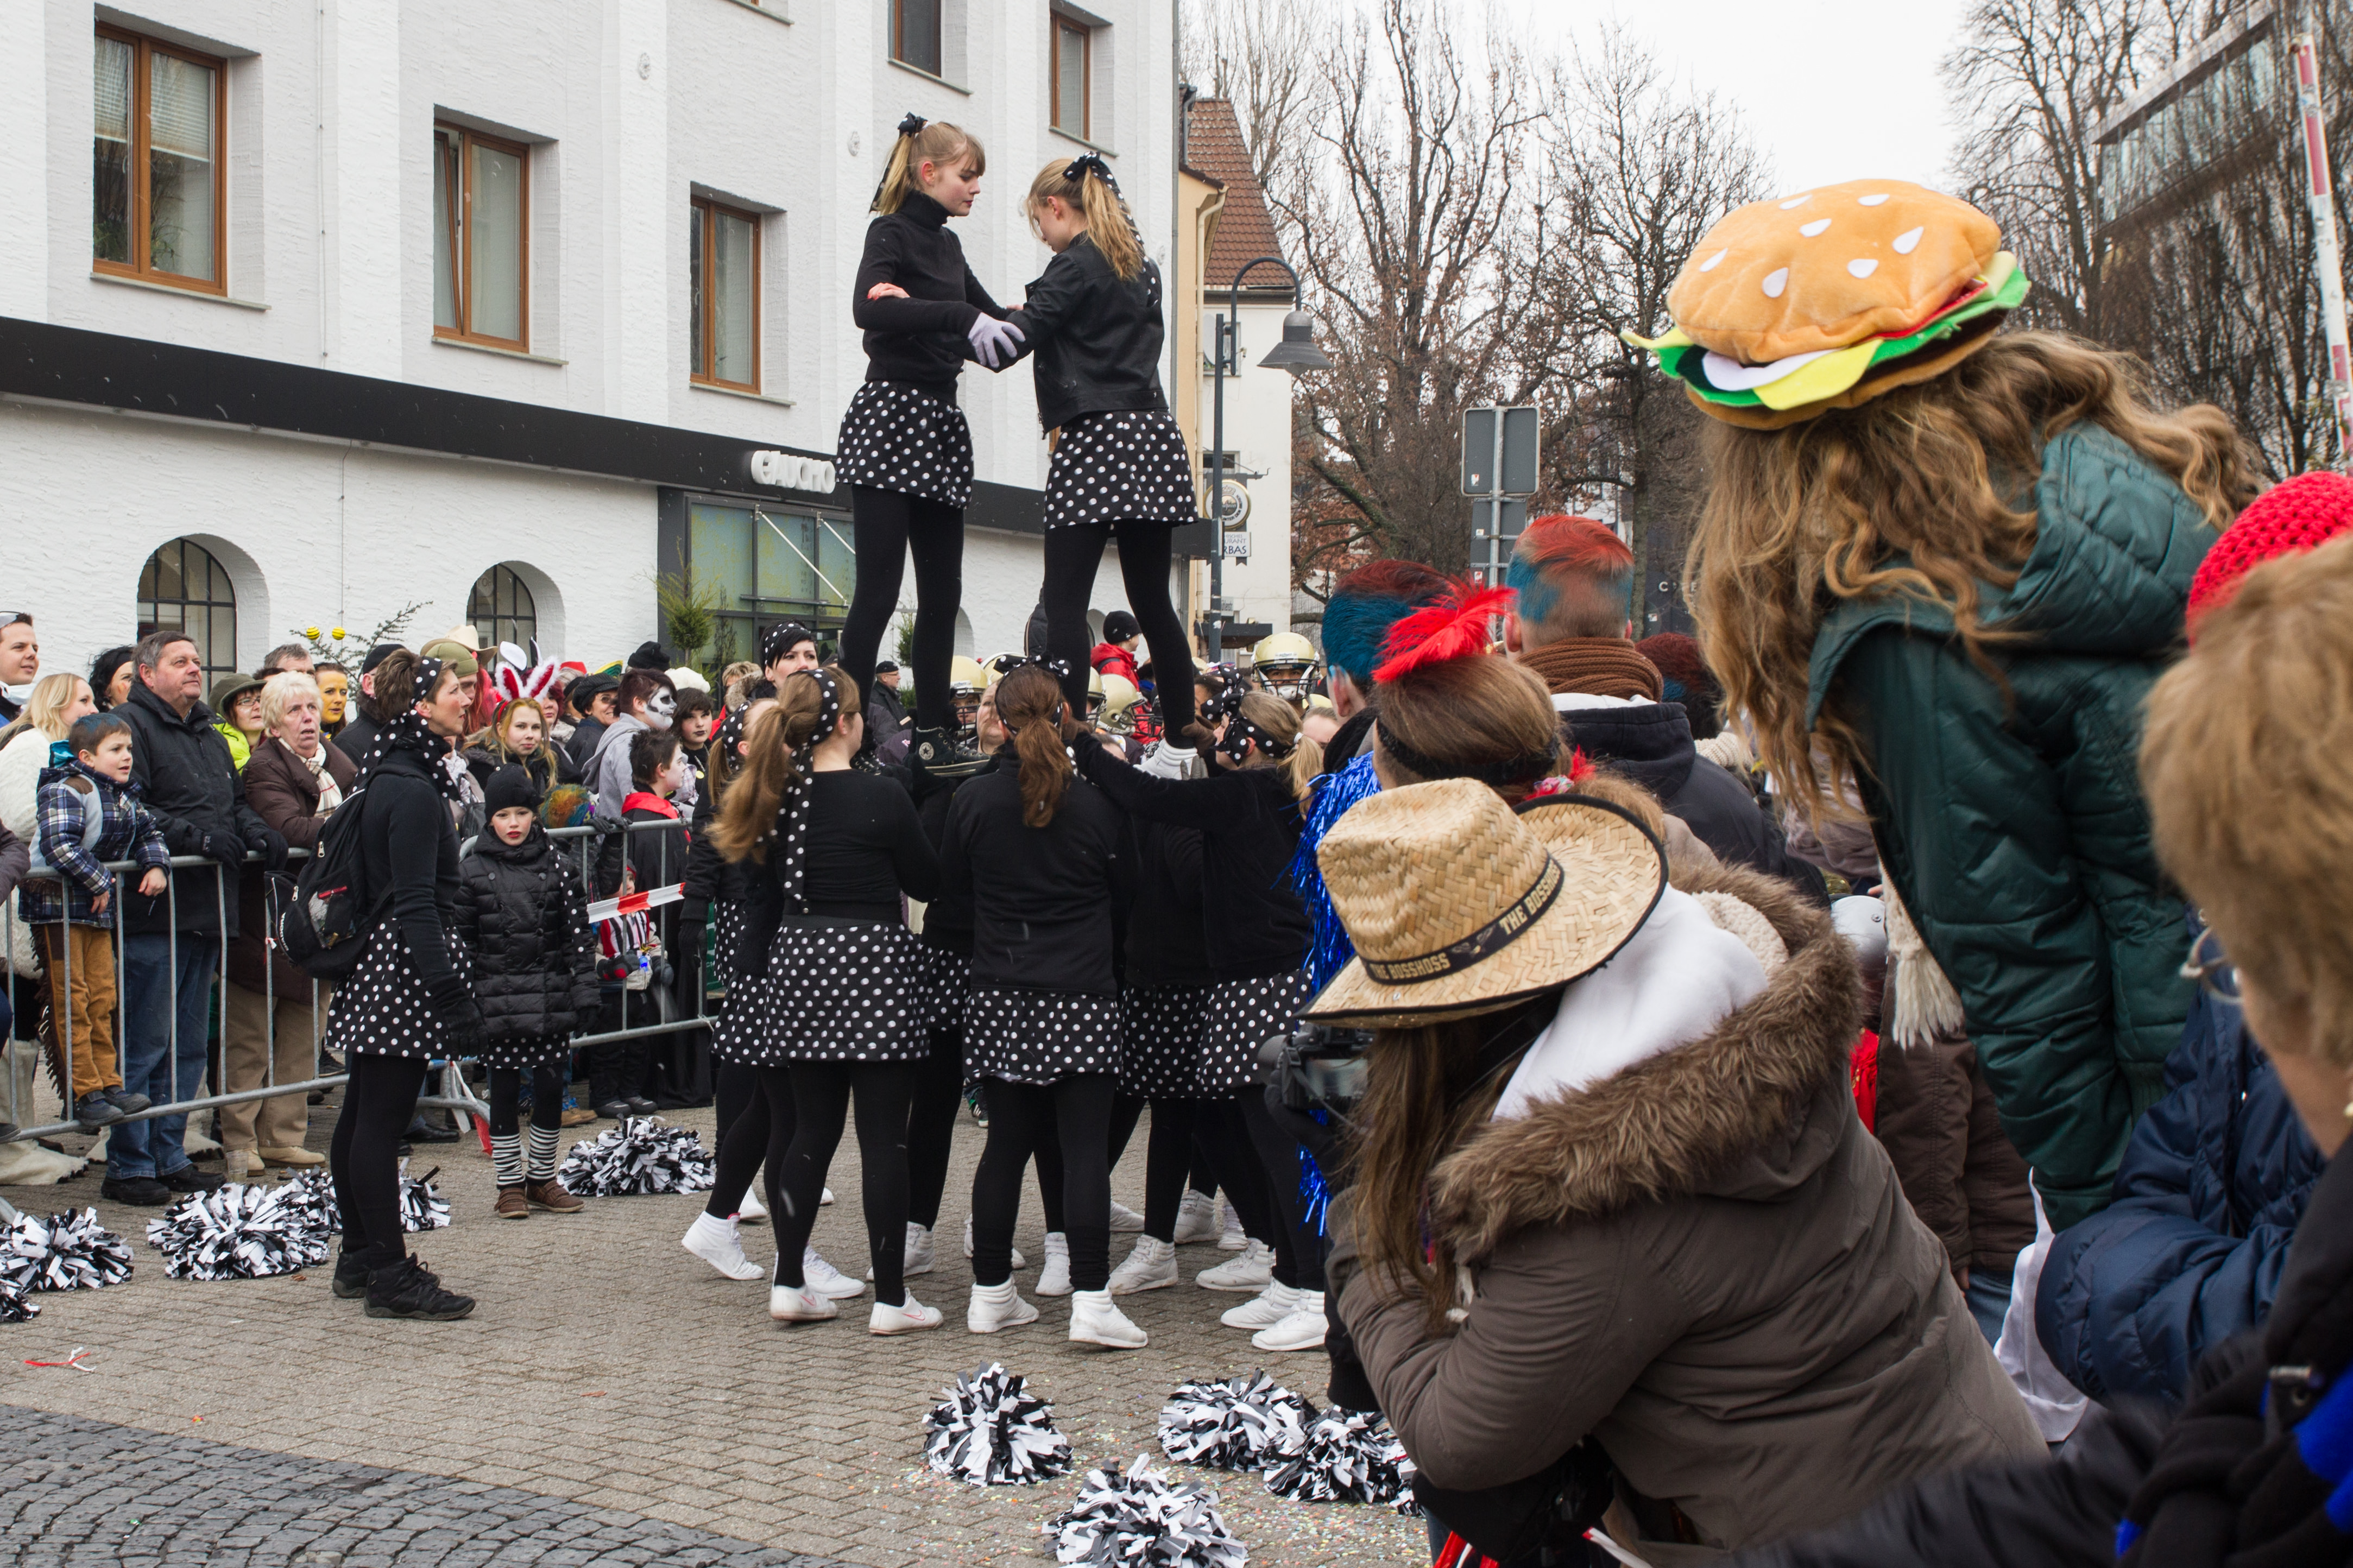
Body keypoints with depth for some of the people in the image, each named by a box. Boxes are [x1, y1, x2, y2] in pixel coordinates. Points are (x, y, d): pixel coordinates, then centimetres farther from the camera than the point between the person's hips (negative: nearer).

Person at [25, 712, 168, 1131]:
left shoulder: (125, 797, 9)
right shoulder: (66, 791, -17)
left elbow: (148, 832, 24)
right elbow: (59, 845, -29)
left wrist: (156, 865, 5)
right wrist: (98, 882, -21)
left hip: (99, 909, 8)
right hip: (59, 908, -8)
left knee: (103, 999, 10)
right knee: (72, 1002, -4)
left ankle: (109, 1084, 16)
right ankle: (84, 1093, -2)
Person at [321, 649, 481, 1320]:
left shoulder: (387, 778, 14)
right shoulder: (411, 791, -17)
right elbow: (416, 905, -22)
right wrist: (454, 998, -23)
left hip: (373, 970, 11)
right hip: (403, 971, -11)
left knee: (362, 1119, 15)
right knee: (380, 1123, -5)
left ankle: (360, 1259, 25)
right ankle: (391, 1276, 0)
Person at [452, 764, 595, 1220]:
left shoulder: (555, 867, 5)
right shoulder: (471, 871, 1)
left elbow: (578, 934, 6)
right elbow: (460, 940, 1)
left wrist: (585, 991, 1)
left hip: (551, 1000, 2)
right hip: (498, 1002, -2)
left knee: (550, 1089, 6)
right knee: (504, 1092, 4)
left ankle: (542, 1179, 21)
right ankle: (510, 1184, 14)